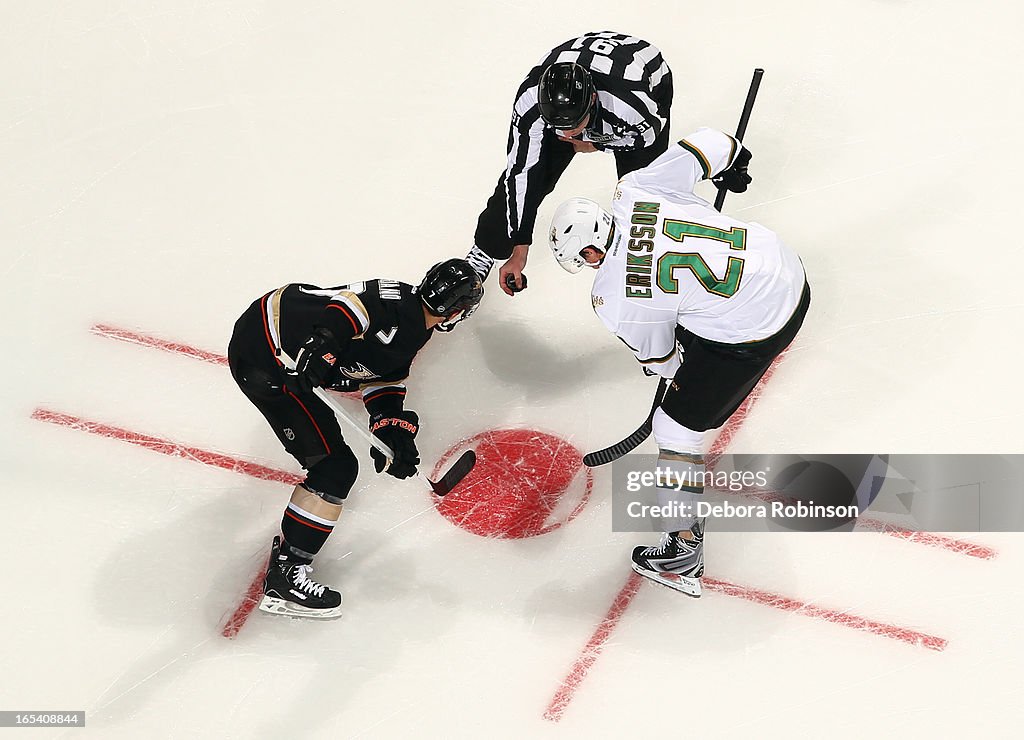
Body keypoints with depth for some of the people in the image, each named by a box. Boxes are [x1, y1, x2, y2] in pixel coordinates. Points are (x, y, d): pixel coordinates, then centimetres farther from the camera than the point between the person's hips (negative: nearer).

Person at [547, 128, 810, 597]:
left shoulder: (614, 299, -15)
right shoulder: (637, 188, -6)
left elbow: (657, 355, 1)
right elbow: (707, 145, 0)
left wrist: (669, 370, 24)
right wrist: (731, 159, 23)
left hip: (749, 336, -8)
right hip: (788, 273, 8)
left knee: (678, 427, 5)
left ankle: (684, 552, 9)